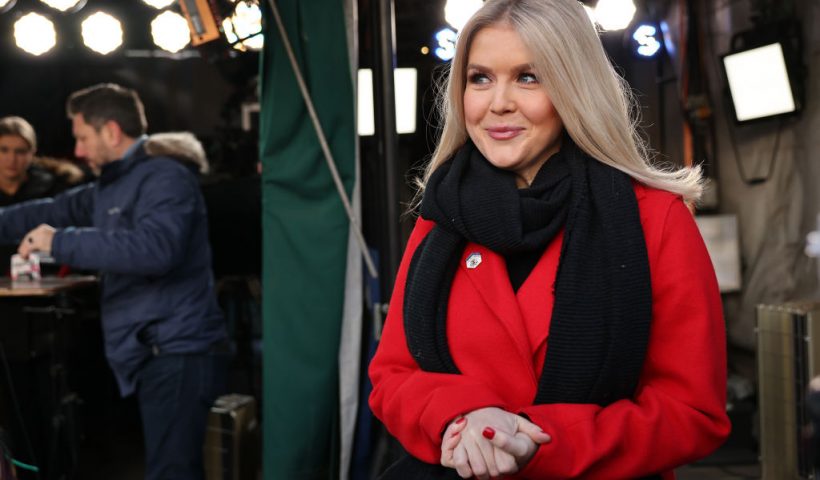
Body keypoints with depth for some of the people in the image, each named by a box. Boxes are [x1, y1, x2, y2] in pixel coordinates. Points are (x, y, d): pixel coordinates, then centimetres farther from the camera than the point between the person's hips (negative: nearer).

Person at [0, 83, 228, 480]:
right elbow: (54, 211, 24)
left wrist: (60, 243, -22)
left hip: (177, 353, -10)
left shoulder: (165, 177, -13)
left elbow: (155, 248, -29)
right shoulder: (112, 186, 19)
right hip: (152, 355, 10)